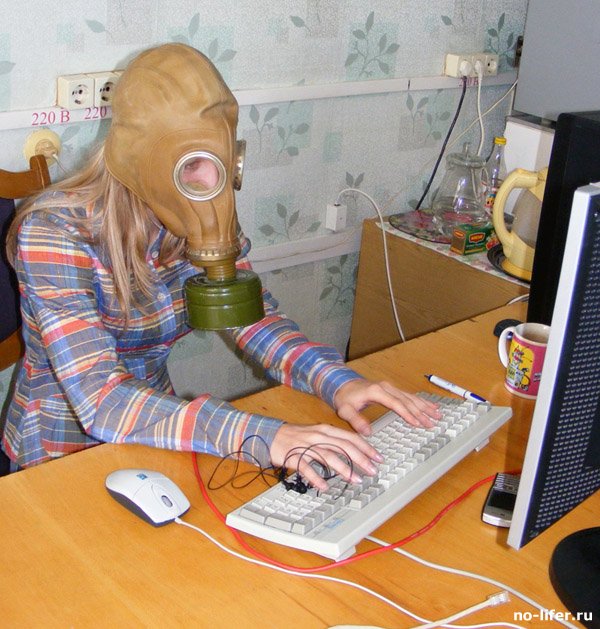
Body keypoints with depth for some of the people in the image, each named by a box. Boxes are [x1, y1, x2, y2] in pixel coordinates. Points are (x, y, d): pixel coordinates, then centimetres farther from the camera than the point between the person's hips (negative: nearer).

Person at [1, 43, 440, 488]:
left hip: (155, 432, 5)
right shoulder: (55, 234, -25)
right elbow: (102, 401, -35)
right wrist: (260, 436, -45)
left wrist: (338, 381, -26)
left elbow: (257, 321, -6)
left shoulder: (196, 221, -8)